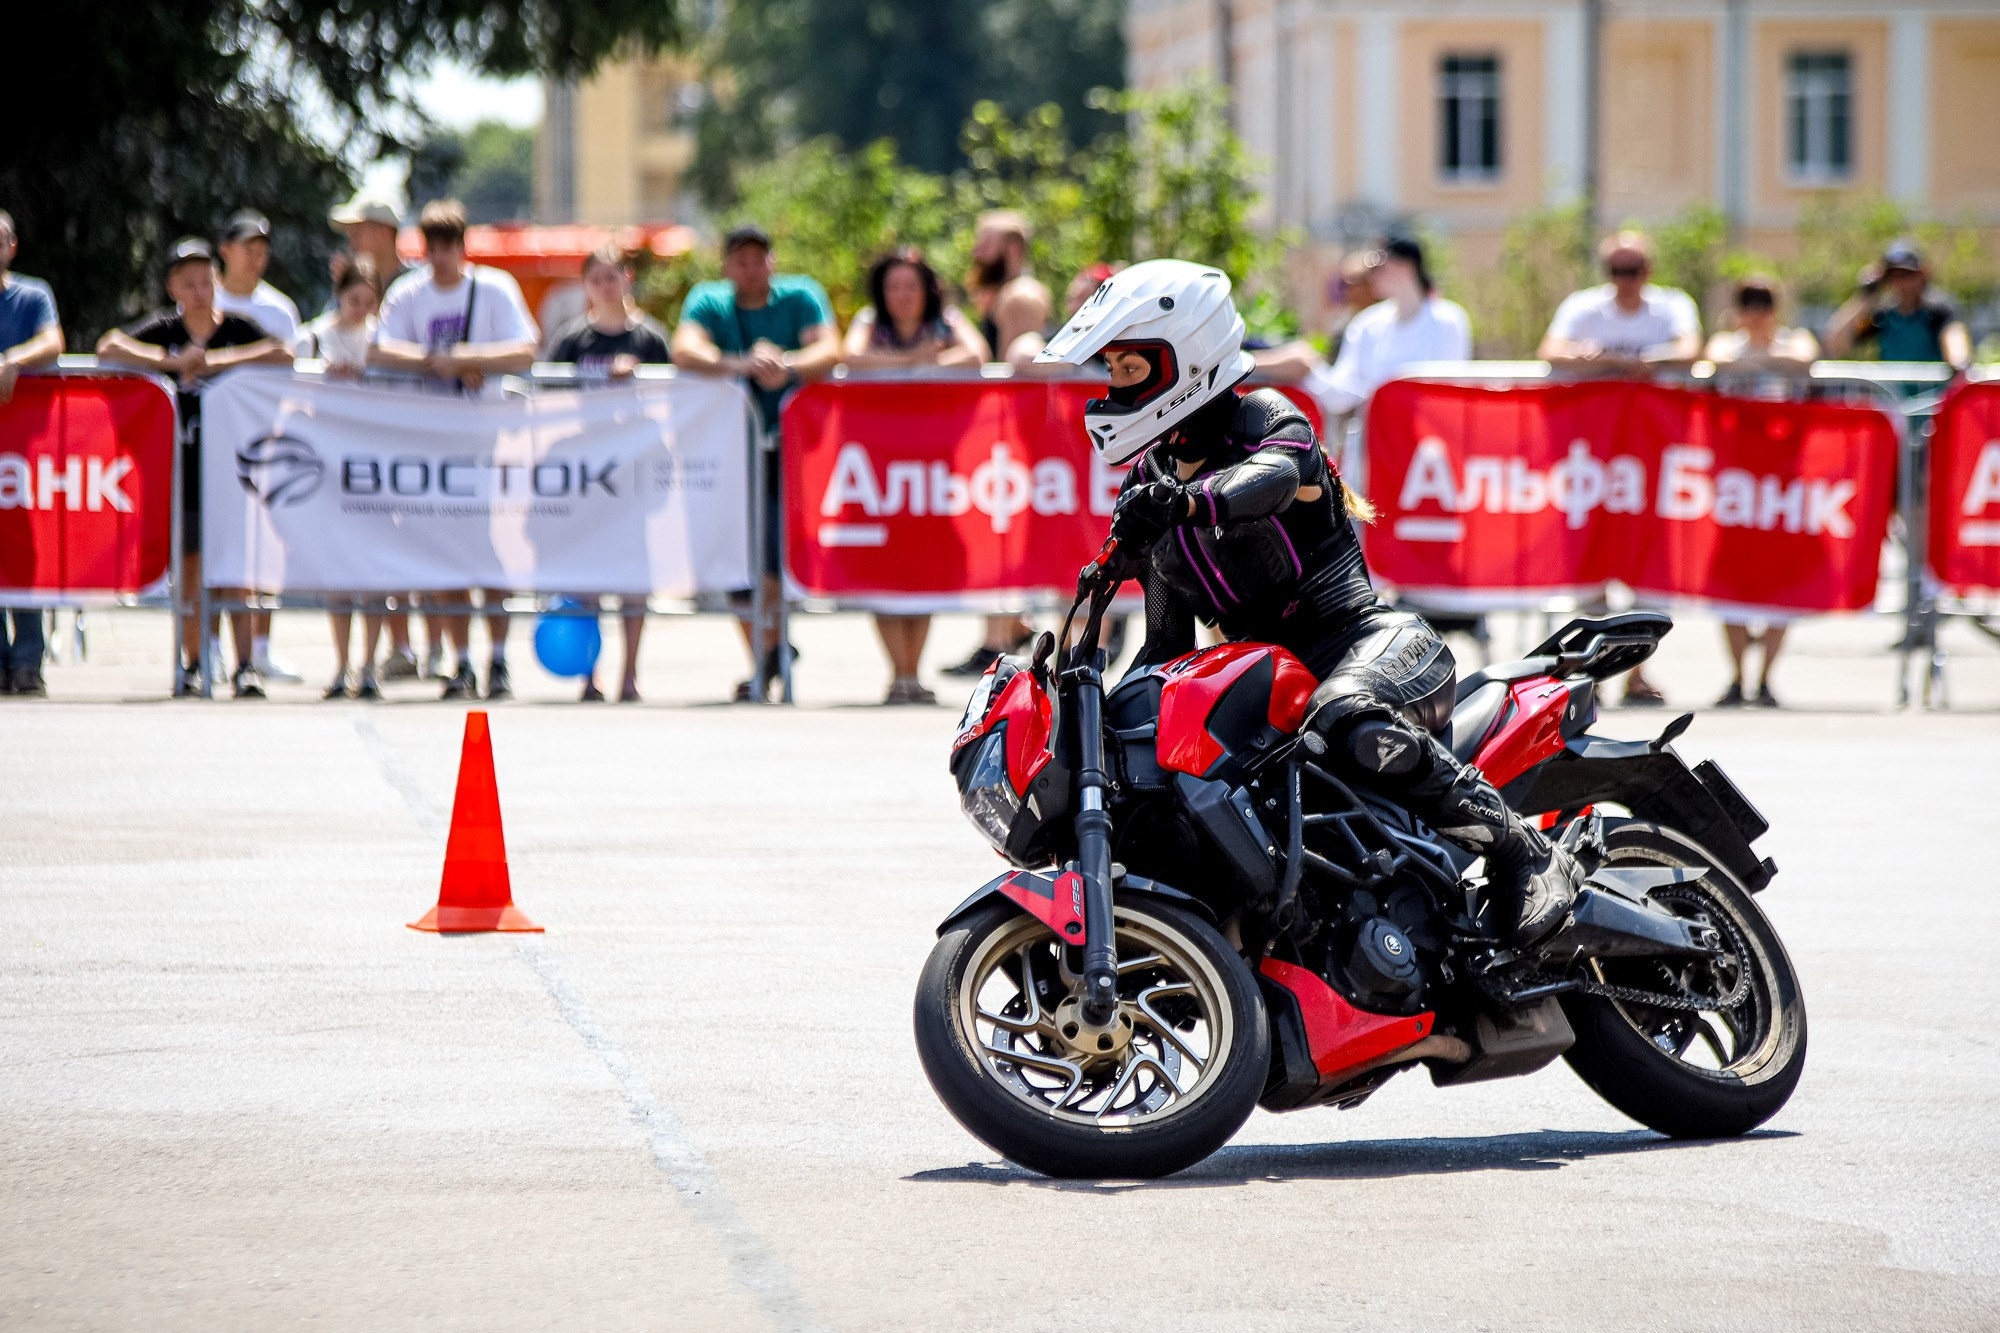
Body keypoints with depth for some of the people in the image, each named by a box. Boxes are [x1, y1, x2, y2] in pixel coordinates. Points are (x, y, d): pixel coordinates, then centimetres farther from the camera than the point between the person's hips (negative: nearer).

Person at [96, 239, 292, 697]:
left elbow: (283, 355, -13)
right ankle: (192, 663, 16)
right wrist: (171, 362, -19)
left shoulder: (237, 329, 1)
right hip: (179, 464, 1)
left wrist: (219, 362, -19)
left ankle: (245, 665, -11)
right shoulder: (163, 330, 3)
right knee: (187, 565, 5)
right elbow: (108, 348, -9)